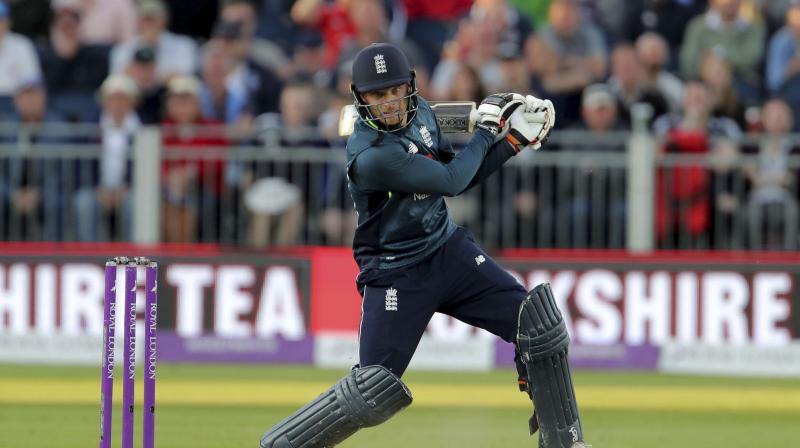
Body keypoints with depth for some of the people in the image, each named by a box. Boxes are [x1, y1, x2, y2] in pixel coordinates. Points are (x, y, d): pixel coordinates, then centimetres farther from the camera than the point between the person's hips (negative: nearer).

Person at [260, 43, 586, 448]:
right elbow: (452, 181, -22)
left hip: (448, 249, 7)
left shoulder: (419, 112, -2)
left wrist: (513, 141, 1)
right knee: (372, 391, -12)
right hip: (395, 274, -7)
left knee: (539, 323, -2)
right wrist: (486, 131, -8)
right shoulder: (371, 156, -28)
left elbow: (457, 180, 11)